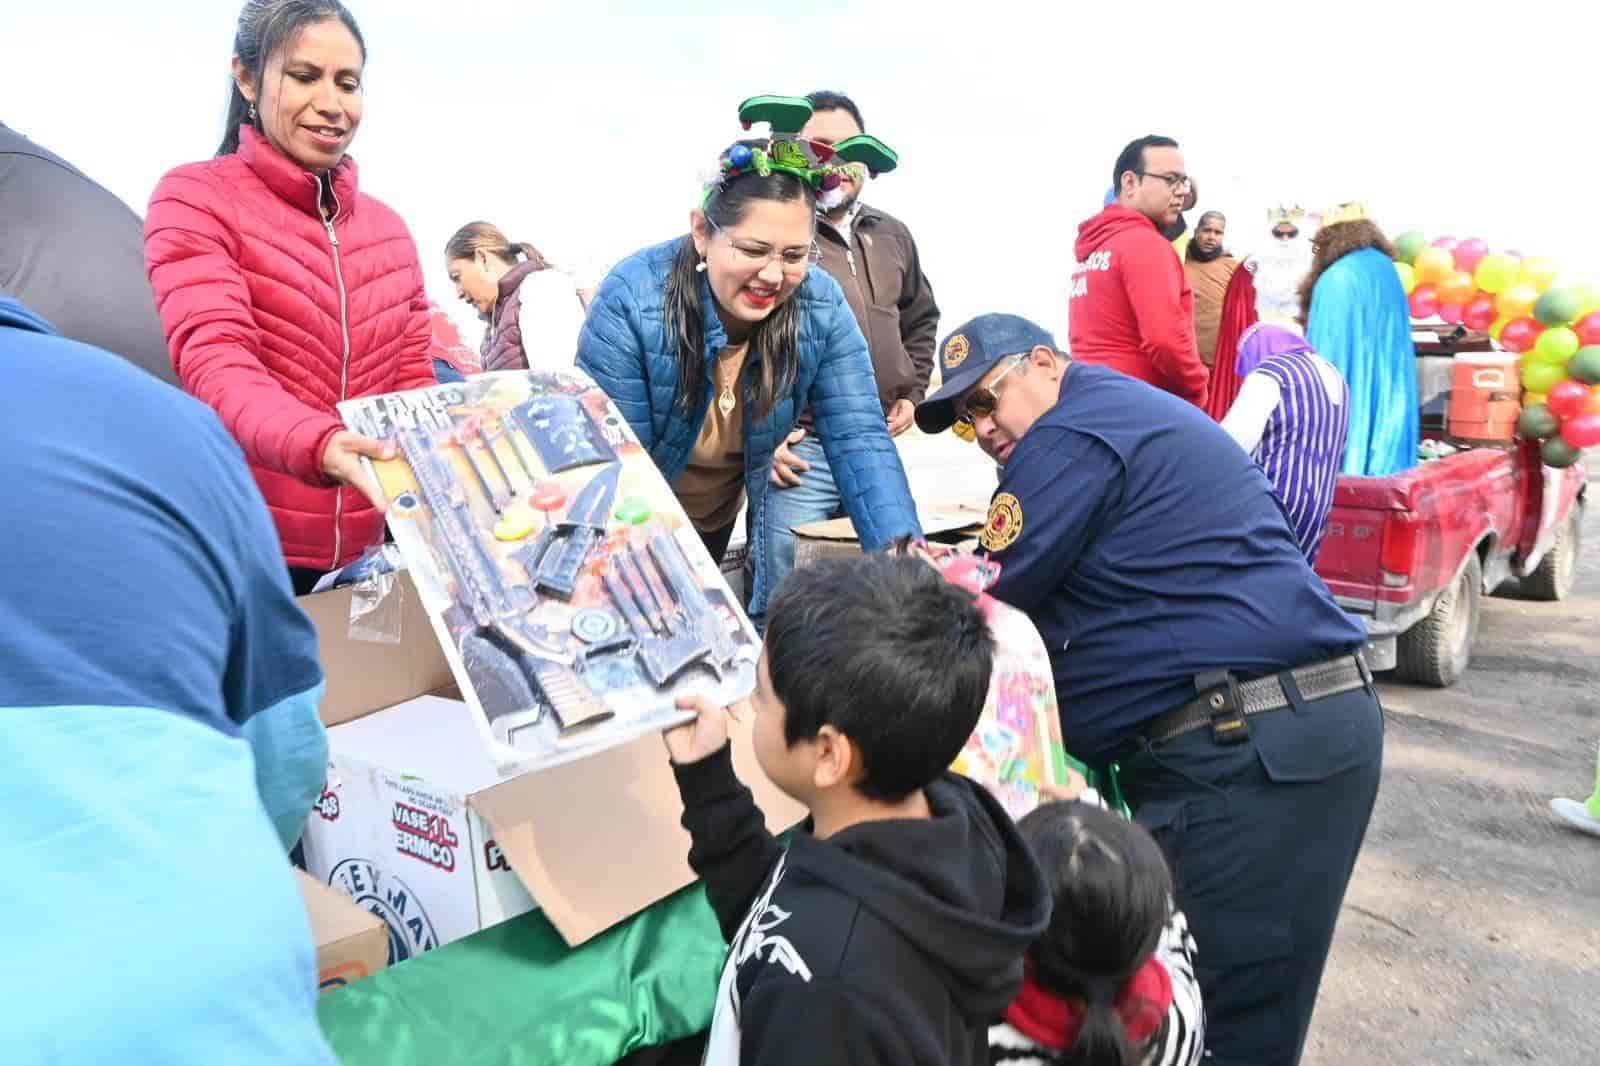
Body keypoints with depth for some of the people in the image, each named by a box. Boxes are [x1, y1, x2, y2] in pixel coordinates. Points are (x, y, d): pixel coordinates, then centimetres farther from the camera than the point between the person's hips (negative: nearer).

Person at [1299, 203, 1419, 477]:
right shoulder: (1388, 272, 10)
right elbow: (1398, 349, 14)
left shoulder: (1336, 279, -13)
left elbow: (1325, 352, -13)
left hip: (1346, 400, -8)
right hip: (1390, 400, 8)